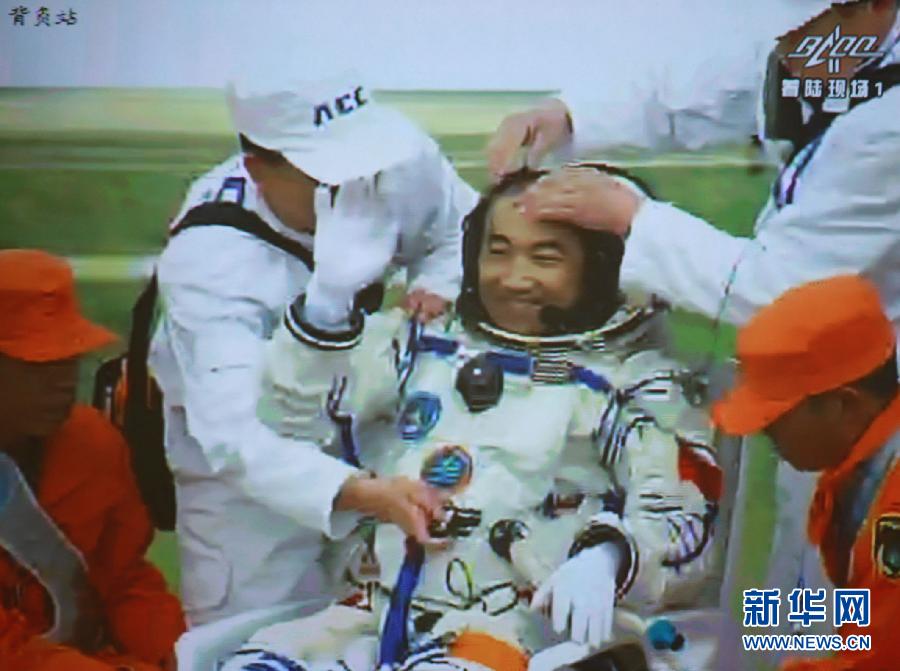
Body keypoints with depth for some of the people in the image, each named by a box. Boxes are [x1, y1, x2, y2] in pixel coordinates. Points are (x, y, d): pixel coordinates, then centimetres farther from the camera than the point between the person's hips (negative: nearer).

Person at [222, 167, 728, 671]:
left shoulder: (634, 382, 5)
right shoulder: (423, 348, 16)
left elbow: (688, 527, -4)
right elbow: (295, 412, 8)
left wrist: (606, 556, -26)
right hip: (380, 612, 4)